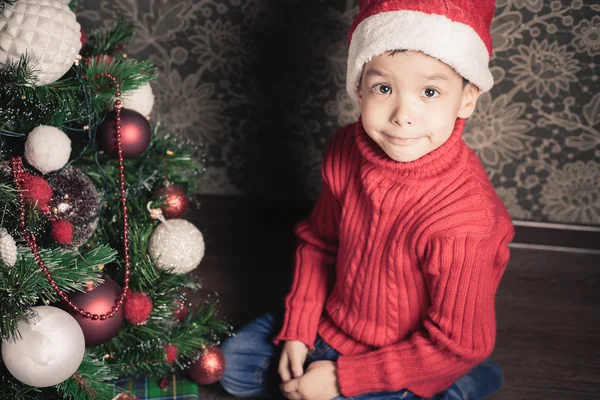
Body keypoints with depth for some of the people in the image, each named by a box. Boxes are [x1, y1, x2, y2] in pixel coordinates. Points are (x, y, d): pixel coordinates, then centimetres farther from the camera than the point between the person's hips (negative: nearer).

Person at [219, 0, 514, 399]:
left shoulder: (463, 220, -36)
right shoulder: (346, 150, -17)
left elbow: (456, 345, -25)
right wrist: (296, 331, -4)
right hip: (334, 322, 6)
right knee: (234, 364, 10)